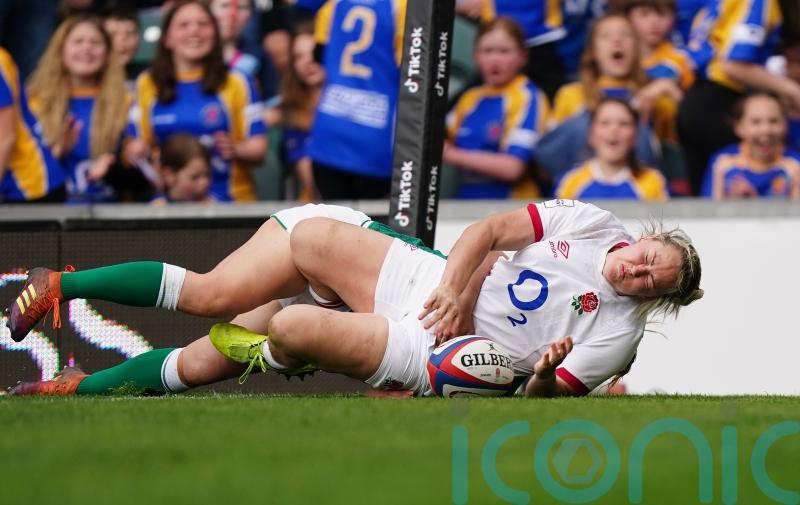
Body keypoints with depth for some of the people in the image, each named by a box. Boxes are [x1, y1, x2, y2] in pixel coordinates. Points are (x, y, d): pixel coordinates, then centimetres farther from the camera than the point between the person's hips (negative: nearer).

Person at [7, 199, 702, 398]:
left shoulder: (618, 332, -7)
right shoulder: (588, 223, -1)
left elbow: (549, 397, -8)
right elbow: (488, 230, 0)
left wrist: (545, 374, -27)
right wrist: (454, 285, -13)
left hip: (423, 350, -2)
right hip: (412, 274, 2)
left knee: (291, 329, -24)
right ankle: (59, 287, 4)